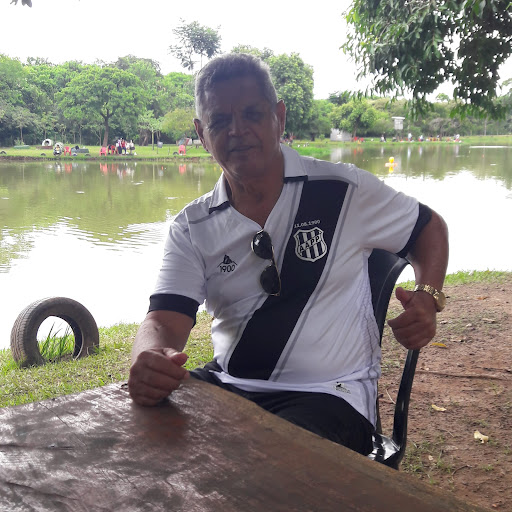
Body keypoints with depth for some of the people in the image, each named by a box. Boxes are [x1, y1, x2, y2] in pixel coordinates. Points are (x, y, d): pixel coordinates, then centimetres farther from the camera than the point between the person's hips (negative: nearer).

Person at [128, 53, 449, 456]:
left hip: (328, 394, -3)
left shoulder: (346, 191, -3)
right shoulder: (191, 229, 3)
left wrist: (427, 300, -8)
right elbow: (165, 321, -7)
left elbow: (429, 228, 12)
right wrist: (151, 362, -33)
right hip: (226, 386, 4)